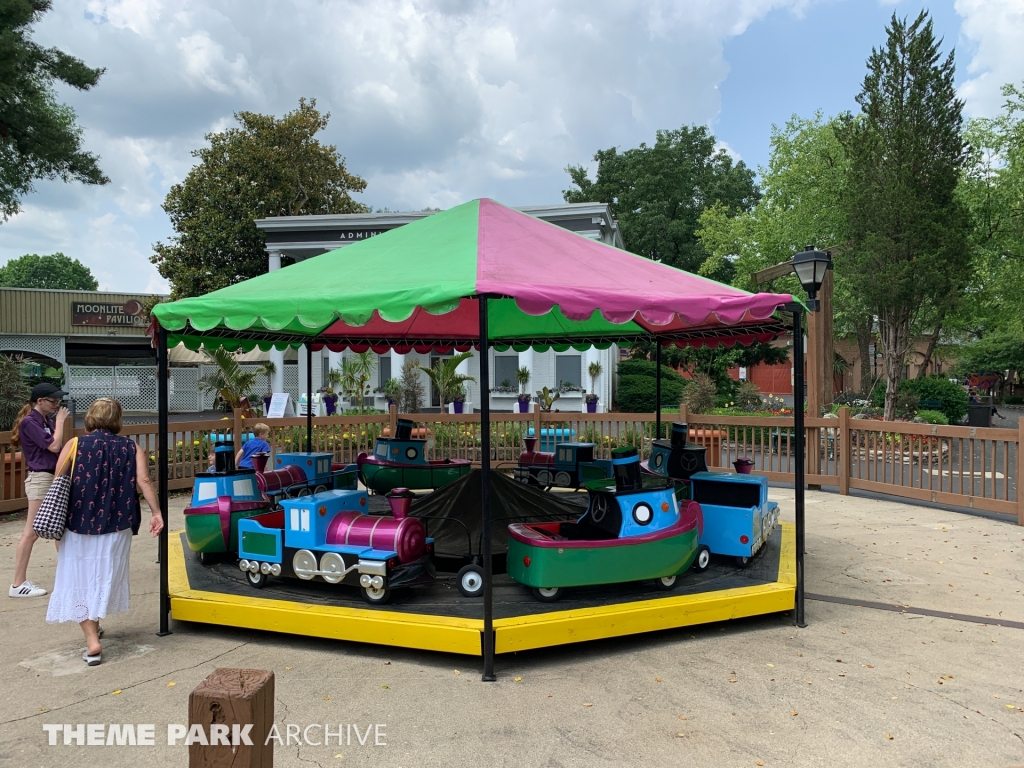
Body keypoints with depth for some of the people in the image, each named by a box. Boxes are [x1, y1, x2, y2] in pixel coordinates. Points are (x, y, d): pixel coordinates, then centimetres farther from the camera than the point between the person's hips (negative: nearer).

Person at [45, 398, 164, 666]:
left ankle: (92, 641, 1)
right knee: (104, 579, 21)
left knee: (79, 582, 9)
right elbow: (143, 480, -12)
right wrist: (156, 513, -13)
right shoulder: (131, 448, 1)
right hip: (115, 526, 2)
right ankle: (94, 626, 38)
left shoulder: (74, 446, -1)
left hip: (77, 526, -1)